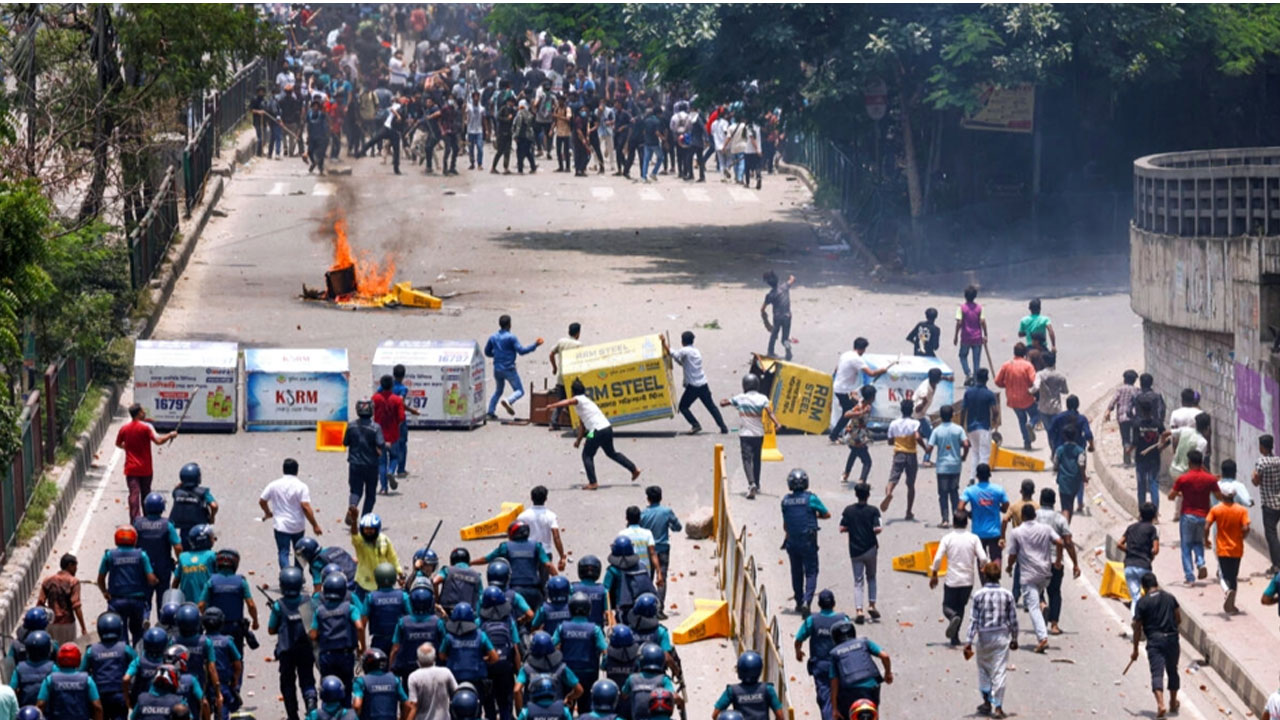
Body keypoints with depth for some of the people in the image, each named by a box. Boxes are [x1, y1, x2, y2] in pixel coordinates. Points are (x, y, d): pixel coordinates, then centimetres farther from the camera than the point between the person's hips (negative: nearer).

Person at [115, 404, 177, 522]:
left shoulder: (124, 428, 0)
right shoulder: (146, 427, -12)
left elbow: (118, 444, 14)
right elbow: (158, 441, -20)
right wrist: (170, 435, -5)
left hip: (131, 469, 1)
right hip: (145, 469, -1)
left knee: (134, 494, -4)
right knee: (146, 494, 15)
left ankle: (134, 520, -16)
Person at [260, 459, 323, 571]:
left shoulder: (274, 485, -3)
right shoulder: (301, 487, -11)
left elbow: (262, 501, 5)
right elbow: (306, 507, -19)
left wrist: (268, 513, 26)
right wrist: (315, 525, -12)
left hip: (280, 526, 0)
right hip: (297, 526, 0)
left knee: (283, 553, -1)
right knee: (299, 551, 20)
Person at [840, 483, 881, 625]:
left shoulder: (849, 510, -4)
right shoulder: (873, 510, -10)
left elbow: (842, 528, -6)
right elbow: (877, 528, -18)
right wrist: (872, 531, 4)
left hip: (855, 550, 1)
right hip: (870, 549, -1)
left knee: (858, 582, 3)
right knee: (871, 577, 20)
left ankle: (858, 610, -11)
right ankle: (872, 604, 9)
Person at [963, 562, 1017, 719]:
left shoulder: (979, 595, -7)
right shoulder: (1007, 595, -3)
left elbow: (974, 619, -8)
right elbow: (1013, 619, 2)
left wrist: (969, 642, -5)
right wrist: (1014, 639, 14)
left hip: (984, 637, 0)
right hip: (1002, 636, 0)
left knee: (984, 669, 19)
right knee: (1000, 671, 1)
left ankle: (987, 702, 20)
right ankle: (998, 707, -2)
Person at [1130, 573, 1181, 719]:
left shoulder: (1142, 603, -3)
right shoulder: (1170, 598, 7)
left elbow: (1137, 628, -2)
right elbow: (1179, 619, 12)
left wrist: (1135, 650, 4)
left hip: (1154, 640, -3)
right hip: (1172, 638, 3)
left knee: (1157, 673, -7)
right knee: (1172, 671, 19)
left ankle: (1160, 704, -26)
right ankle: (1173, 704, 34)